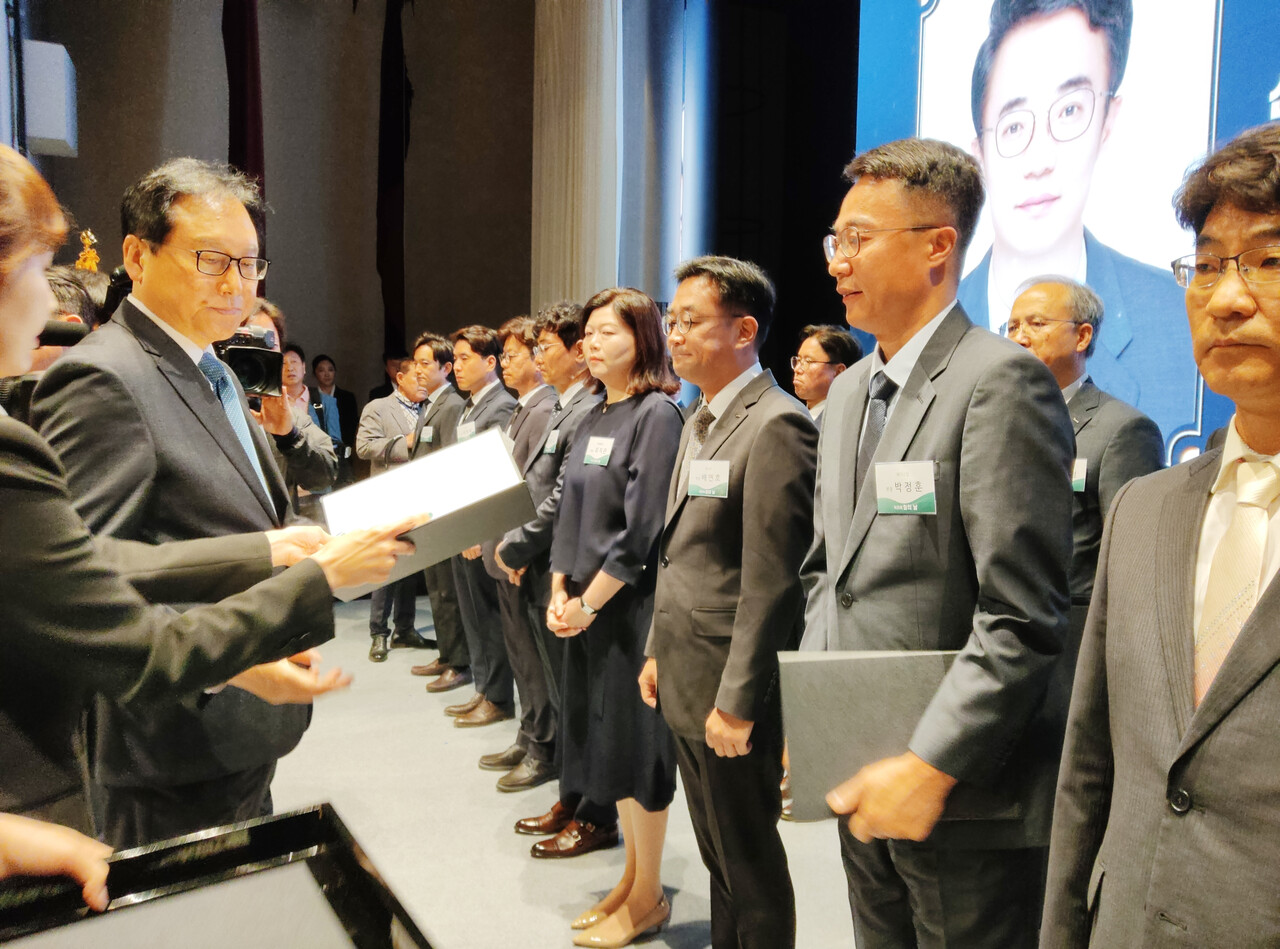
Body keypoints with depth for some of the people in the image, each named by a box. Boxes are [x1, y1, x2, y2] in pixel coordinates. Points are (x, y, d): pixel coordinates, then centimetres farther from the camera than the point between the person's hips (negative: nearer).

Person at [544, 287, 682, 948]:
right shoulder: (592, 418, 13)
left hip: (631, 603, -8)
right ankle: (631, 878, 30)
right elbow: (570, 513, 14)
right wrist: (559, 592, 4)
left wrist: (590, 602, -14)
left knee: (636, 740, 2)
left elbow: (642, 528, -18)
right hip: (583, 605, 8)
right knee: (606, 737, 14)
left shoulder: (656, 414, -12)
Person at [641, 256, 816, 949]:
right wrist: (659, 651, 17)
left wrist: (737, 703, -20)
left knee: (750, 862, 8)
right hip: (685, 680, 9)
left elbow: (770, 582, -21)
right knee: (716, 853, 21)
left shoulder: (777, 426, -18)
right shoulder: (699, 421, 13)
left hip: (730, 690, -9)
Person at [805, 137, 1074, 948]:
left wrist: (930, 767, -21)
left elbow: (1023, 619, -20)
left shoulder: (1002, 380, -15)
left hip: (965, 799, -7)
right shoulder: (848, 391, 11)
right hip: (864, 784, 8)